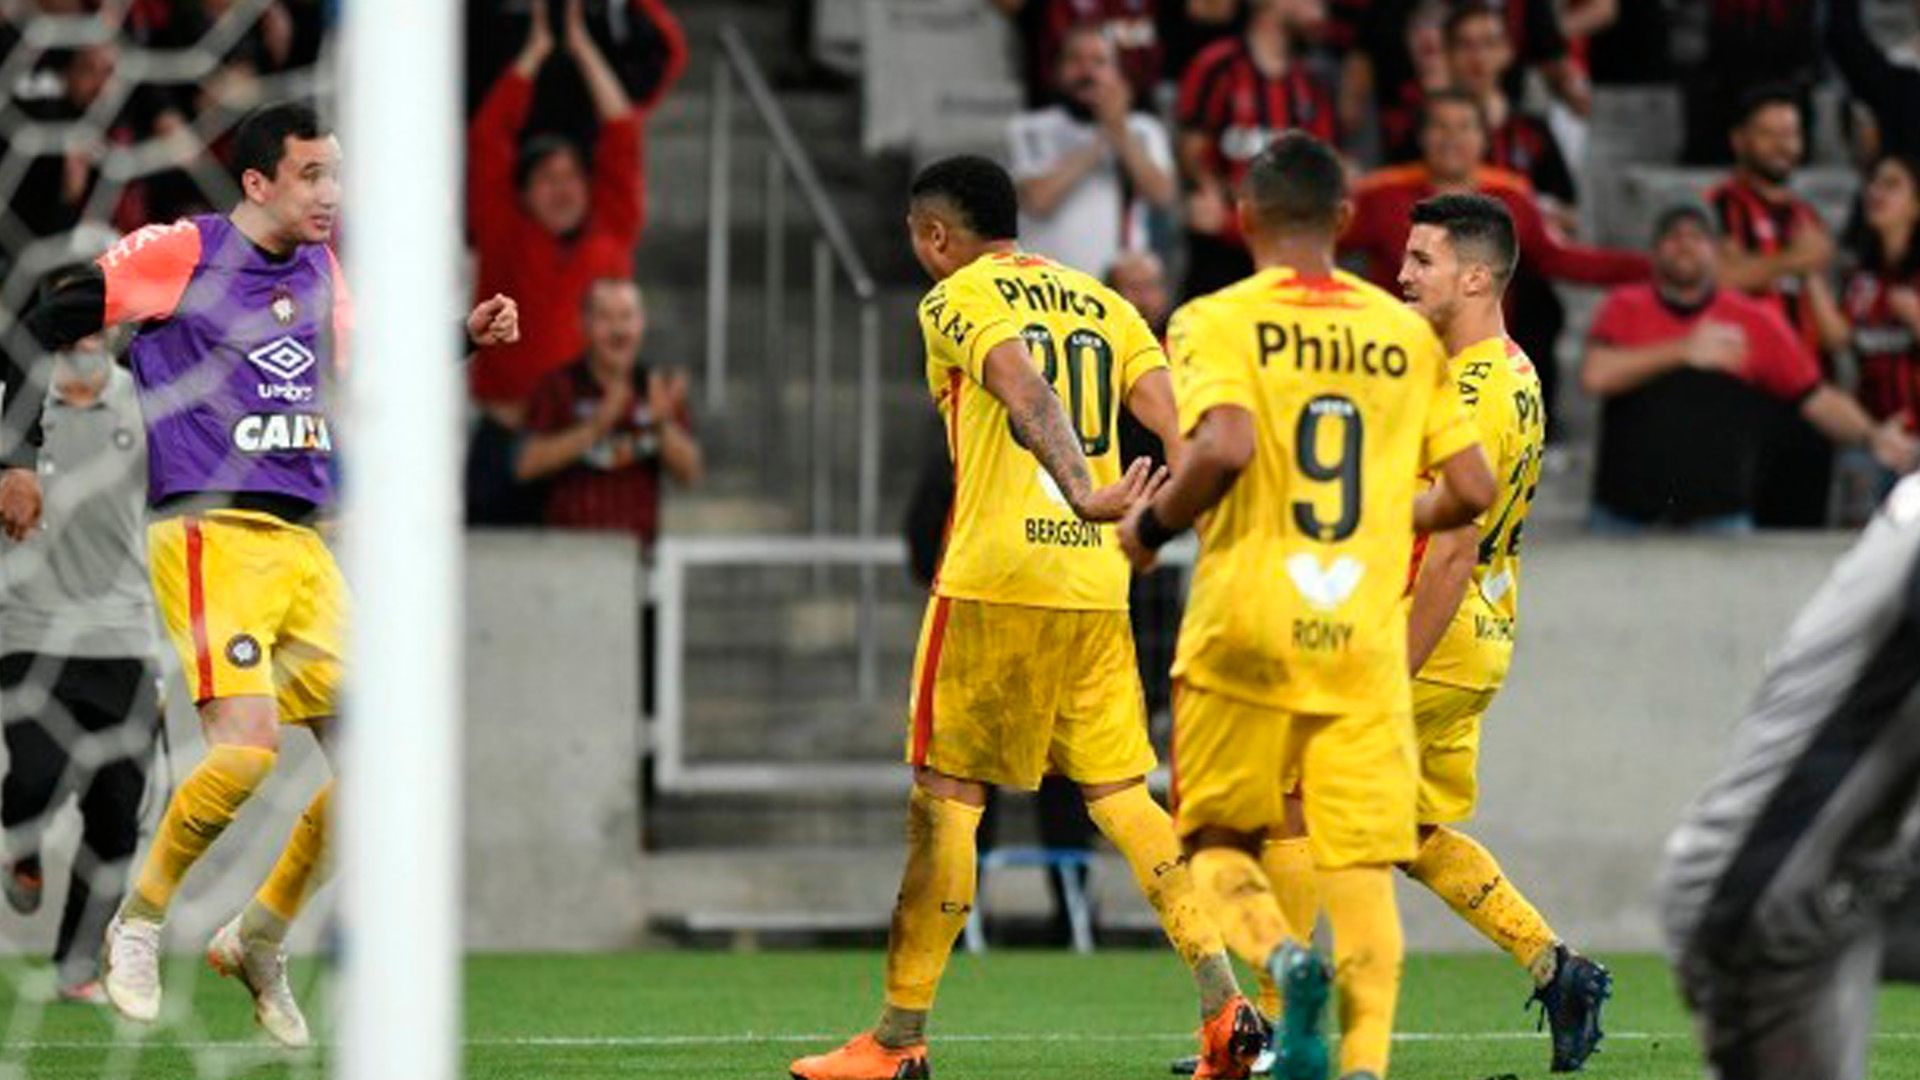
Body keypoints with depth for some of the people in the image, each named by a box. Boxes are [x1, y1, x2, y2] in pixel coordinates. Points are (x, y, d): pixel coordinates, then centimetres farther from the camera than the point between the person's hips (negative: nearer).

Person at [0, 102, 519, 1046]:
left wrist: (465, 336, 14)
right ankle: (139, 926, 1)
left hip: (304, 544, 7)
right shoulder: (184, 253, -5)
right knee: (248, 748, -22)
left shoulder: (324, 274, 15)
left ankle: (260, 939, 16)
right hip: (211, 534, -7)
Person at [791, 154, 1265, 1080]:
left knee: (945, 794, 1)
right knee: (1118, 792, 7)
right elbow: (1175, 420, 5)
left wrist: (1083, 493, -33)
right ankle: (1226, 1005, -7)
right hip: (1097, 583, 5)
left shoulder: (957, 300, 0)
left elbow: (1027, 395, -19)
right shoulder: (1101, 304, 18)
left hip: (996, 574, -5)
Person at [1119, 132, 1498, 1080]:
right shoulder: (1407, 335, 9)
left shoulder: (1218, 323, -3)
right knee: (1362, 865, 3)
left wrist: (1152, 524, -3)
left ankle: (1283, 958, -17)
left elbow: (1224, 447, -20)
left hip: (1247, 625, -2)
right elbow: (1470, 490, 8)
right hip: (1367, 638, 2)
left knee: (1218, 840, 13)